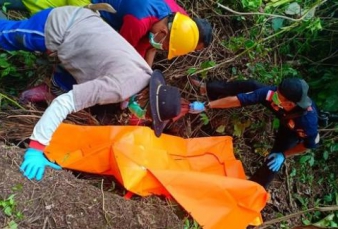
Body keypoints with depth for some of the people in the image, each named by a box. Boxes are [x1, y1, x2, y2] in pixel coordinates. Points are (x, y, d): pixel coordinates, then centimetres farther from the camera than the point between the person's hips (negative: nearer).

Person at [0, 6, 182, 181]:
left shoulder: (147, 76, -11)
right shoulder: (118, 86, -36)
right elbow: (63, 103, -40)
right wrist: (35, 149, -42)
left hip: (76, 19, 6)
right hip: (57, 27, -6)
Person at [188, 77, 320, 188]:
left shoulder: (307, 120, -48)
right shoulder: (274, 93, -42)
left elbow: (311, 144, -26)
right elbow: (238, 100, -37)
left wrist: (284, 155, -23)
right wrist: (206, 106, -34)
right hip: (282, 112, 3)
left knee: (275, 160, -16)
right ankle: (206, 89, 12)